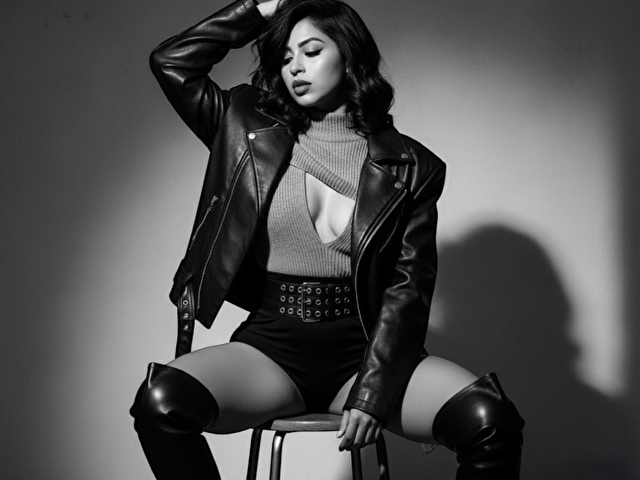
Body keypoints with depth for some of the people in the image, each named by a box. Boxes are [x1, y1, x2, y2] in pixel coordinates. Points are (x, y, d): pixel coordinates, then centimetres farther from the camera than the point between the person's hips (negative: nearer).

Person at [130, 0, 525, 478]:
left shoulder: (410, 166, 5)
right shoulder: (252, 133, 12)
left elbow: (408, 286, -1)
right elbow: (172, 62, 7)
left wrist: (372, 394, -12)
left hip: (363, 347, -1)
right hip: (272, 342, 1)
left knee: (492, 419, -28)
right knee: (161, 400, -29)